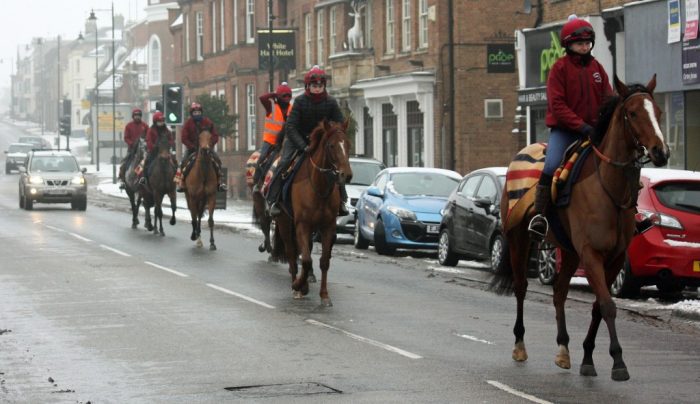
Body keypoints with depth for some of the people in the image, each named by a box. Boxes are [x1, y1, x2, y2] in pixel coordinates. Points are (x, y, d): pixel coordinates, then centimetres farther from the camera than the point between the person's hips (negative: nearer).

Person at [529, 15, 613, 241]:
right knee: (551, 166, -25)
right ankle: (540, 215, -19)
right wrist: (581, 126, -19)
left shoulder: (597, 68, 11)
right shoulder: (560, 68, -3)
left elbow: (608, 99, 12)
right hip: (564, 129, -5)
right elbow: (557, 105, -11)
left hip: (593, 128, 5)